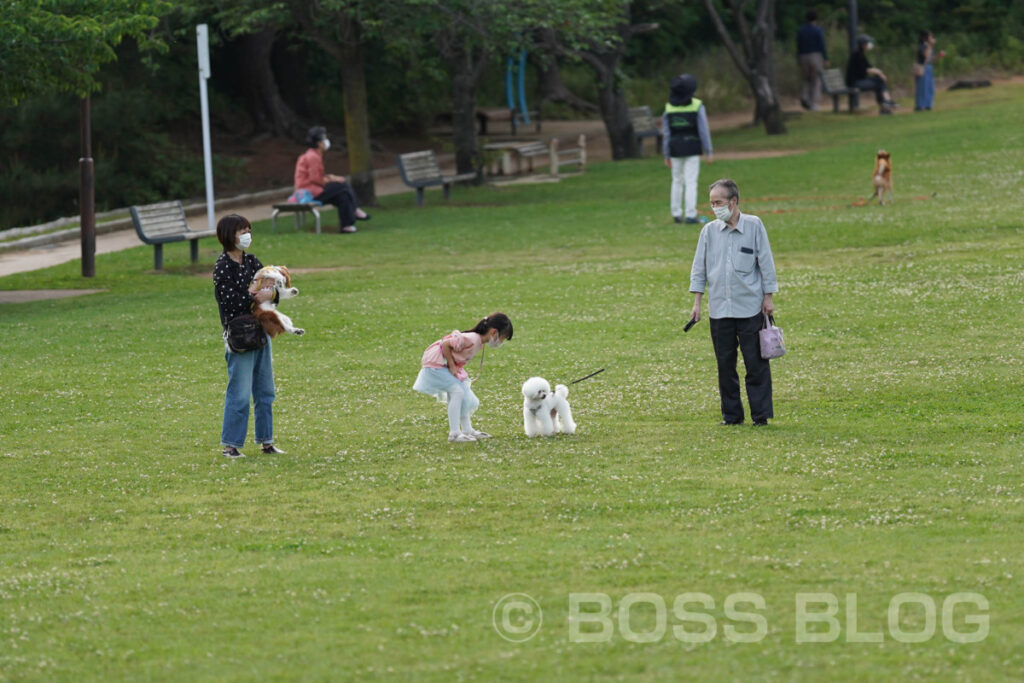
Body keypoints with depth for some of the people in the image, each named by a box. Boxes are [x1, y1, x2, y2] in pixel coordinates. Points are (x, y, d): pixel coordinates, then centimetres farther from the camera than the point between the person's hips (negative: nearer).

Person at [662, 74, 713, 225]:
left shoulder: (669, 107, 0)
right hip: (693, 150, -3)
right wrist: (708, 152, -2)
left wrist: (667, 155, 8)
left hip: (675, 150, 3)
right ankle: (690, 215, -8)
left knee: (677, 181, 16)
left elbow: (666, 133, 2)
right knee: (691, 182, -2)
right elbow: (704, 130, -8)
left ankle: (676, 214, 18)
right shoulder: (697, 106, -7)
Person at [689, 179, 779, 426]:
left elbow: (765, 262, 3)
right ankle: (731, 414, 13)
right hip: (719, 308, 3)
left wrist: (768, 297, 2)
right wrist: (697, 302, 6)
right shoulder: (709, 231, 6)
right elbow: (699, 267, 11)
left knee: (756, 364, -2)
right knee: (725, 364, 6)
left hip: (750, 307, -3)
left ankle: (761, 414, 2)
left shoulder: (753, 225, 0)